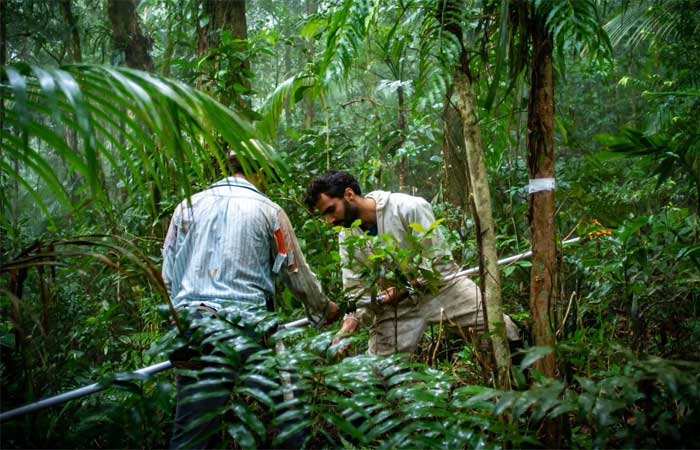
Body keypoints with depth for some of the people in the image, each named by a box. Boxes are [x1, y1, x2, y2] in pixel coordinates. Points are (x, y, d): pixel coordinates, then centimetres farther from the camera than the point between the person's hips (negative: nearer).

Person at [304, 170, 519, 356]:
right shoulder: (347, 237, -3)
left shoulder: (409, 208, -19)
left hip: (440, 283, -3)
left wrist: (405, 287, -27)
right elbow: (356, 290, -2)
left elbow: (437, 258, -16)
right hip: (394, 302, 4)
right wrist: (348, 325, -20)